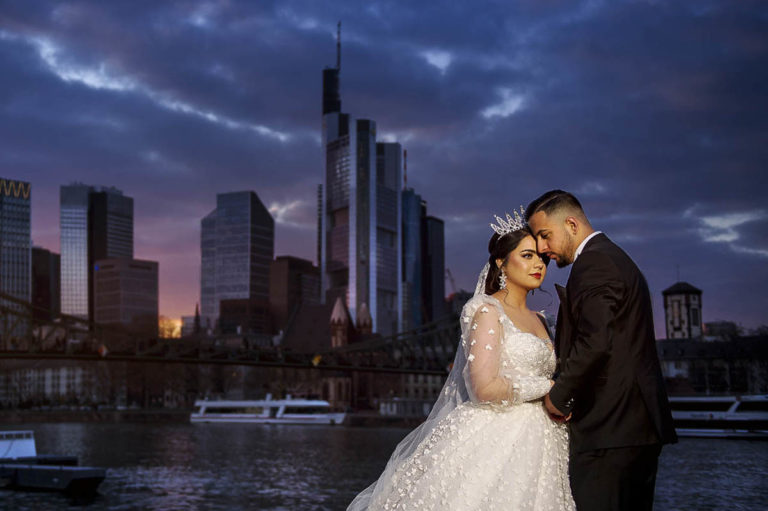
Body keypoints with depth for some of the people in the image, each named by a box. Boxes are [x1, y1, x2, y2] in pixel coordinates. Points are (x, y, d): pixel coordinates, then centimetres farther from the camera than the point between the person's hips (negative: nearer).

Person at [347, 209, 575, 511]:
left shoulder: (539, 322, 17)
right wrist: (547, 387, -9)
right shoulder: (487, 310, -7)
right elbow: (485, 388, -17)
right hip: (492, 444, -7)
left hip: (533, 448, 7)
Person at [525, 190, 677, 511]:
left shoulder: (593, 262, -10)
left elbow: (595, 342, -23)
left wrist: (559, 395, -12)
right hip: (641, 424, 11)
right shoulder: (618, 259, 23)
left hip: (609, 429, -11)